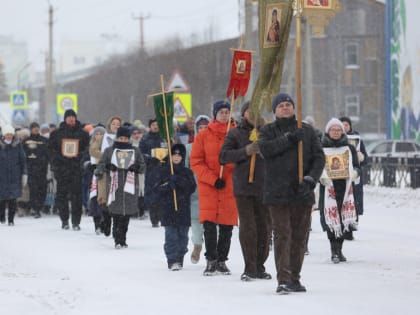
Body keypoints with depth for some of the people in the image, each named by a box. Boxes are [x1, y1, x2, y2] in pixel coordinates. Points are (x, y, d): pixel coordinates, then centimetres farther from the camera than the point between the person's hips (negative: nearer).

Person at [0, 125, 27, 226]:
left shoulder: (18, 145, 5)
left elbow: (23, 160, 9)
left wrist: (24, 174, 5)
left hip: (15, 175, 0)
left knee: (13, 198, -5)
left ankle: (11, 219, 0)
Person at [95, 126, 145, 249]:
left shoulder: (135, 151, 13)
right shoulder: (109, 151, 10)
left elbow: (142, 166, 13)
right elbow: (101, 164, 6)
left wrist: (136, 167, -9)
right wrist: (108, 166, -16)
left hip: (130, 187, 2)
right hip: (114, 187, -2)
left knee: (127, 214, 2)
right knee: (116, 213, -11)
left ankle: (122, 239, 12)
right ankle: (118, 240, -12)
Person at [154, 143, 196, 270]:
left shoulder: (187, 172, 9)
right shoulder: (163, 170, 6)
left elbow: (192, 188, -3)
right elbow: (157, 188, 1)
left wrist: (179, 181, -15)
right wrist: (168, 186, -15)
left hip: (184, 208, 2)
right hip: (168, 207, -2)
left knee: (182, 235, 5)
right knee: (171, 235, -7)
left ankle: (180, 259, 16)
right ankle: (172, 260, -9)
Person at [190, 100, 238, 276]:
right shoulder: (204, 136, 2)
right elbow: (195, 162, 0)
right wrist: (213, 179, -9)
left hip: (230, 187, 1)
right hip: (208, 187, -1)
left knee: (227, 227, 3)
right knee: (209, 225, -7)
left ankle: (221, 260, 15)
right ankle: (211, 261, 3)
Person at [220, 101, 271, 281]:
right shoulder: (235, 133, 6)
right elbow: (223, 156, -3)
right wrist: (245, 151, -14)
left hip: (264, 186, 2)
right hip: (243, 187, -2)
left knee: (265, 227, 3)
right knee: (247, 227, -6)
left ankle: (259, 266, 14)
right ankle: (250, 268, -2)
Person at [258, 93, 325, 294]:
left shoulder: (307, 131, 11)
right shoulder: (268, 131, 7)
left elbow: (319, 157, 5)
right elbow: (265, 148, -13)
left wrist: (310, 179, -10)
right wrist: (289, 139, -18)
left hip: (302, 193, 2)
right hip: (277, 192, -2)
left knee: (299, 236, 6)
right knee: (282, 234, -9)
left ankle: (294, 278, 15)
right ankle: (283, 279, -12)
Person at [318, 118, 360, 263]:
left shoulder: (349, 148, 13)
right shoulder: (321, 149, 6)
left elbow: (357, 167, 12)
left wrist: (353, 174, -11)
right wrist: (322, 176, -14)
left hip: (345, 188, 2)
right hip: (329, 188, -2)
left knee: (344, 220, 1)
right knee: (331, 219, -12)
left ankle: (339, 250, 14)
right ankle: (334, 251, -11)